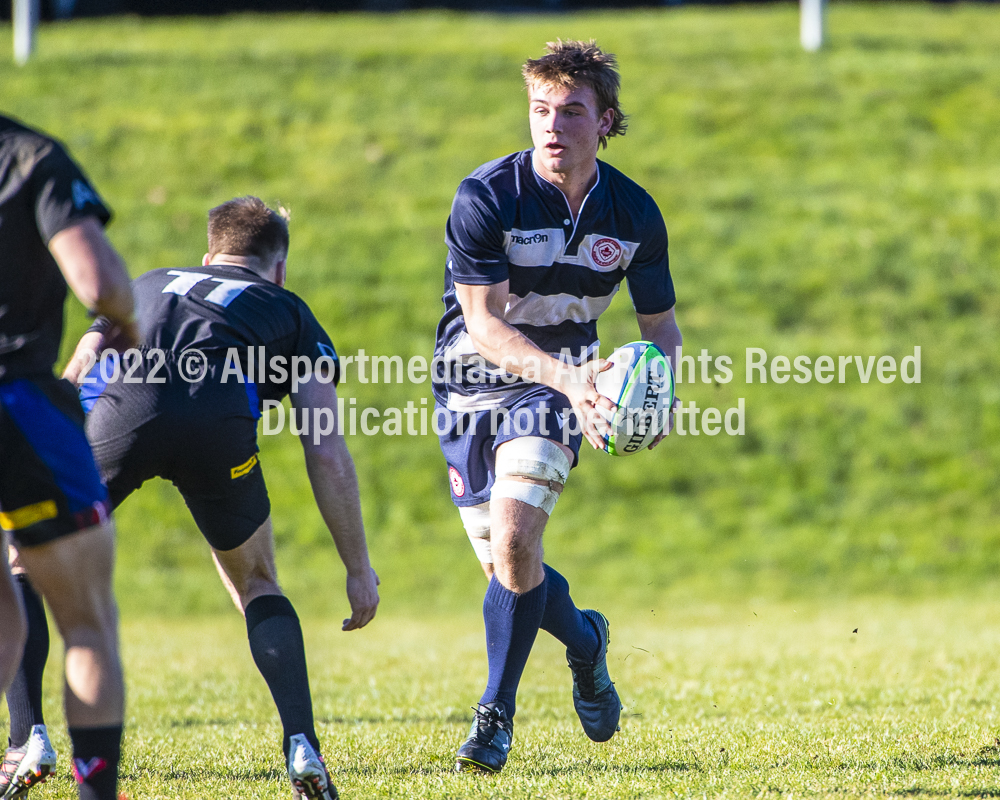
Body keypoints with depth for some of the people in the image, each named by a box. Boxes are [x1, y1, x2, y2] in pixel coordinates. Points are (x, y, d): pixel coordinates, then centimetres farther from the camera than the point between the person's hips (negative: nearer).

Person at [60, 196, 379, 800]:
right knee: (257, 587, 26)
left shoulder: (145, 286, 41)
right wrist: (360, 569, 27)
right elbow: (328, 456, 23)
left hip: (115, 411, 1)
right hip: (218, 422, 0)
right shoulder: (288, 313, 33)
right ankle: (302, 747, 8)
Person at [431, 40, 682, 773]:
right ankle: (584, 641, 36)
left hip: (556, 384, 0)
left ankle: (496, 714, -5)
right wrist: (568, 378, -38)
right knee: (503, 565, 2)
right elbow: (484, 323, -23)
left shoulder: (635, 214, -9)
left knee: (514, 540, -21)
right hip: (472, 383, 0)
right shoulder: (485, 198, -20)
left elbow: (659, 321, 4)